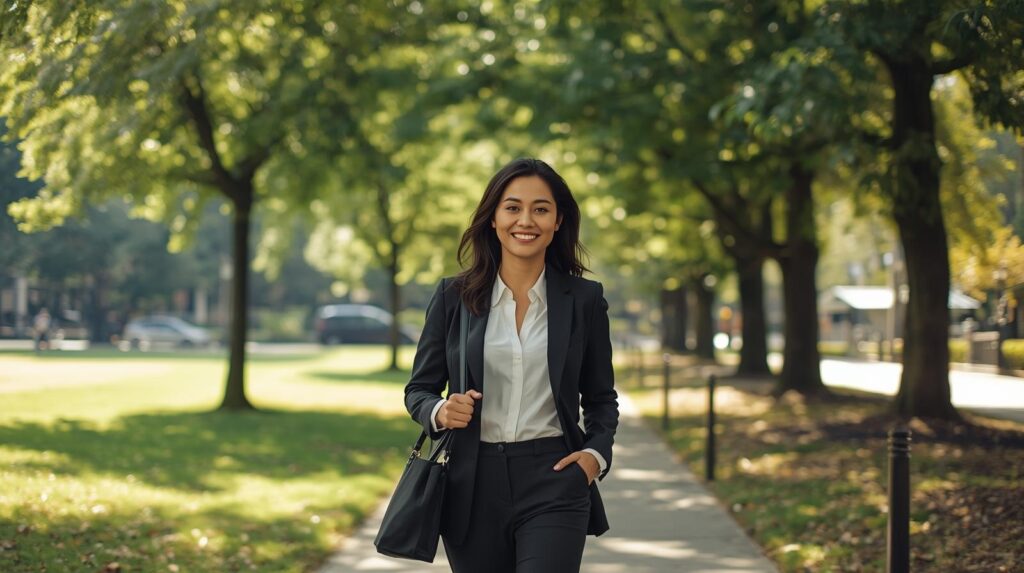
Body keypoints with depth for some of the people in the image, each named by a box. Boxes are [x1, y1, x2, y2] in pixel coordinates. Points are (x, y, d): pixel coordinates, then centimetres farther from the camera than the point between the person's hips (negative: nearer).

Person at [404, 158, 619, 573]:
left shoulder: (584, 299, 4)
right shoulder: (453, 296, 3)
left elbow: (600, 397, 12)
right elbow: (418, 389, 9)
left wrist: (597, 453, -6)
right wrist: (439, 412, -13)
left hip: (553, 482, -1)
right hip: (473, 487, 2)